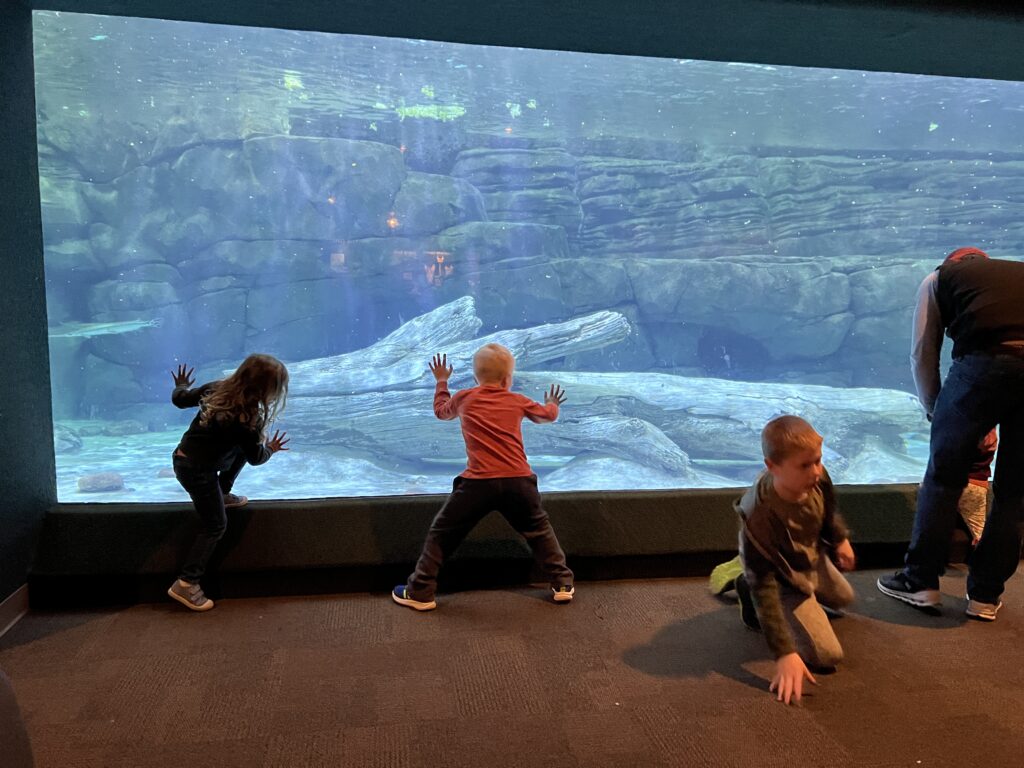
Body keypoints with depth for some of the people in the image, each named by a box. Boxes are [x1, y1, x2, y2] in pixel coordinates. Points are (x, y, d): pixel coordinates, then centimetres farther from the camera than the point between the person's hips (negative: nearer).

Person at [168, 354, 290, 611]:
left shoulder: (217, 388, -8)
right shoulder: (248, 419, -27)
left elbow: (180, 400, 6)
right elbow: (256, 457, -11)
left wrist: (181, 385, 29)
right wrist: (270, 449, 11)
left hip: (183, 455, 8)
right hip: (198, 470, -8)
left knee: (240, 449, 22)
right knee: (215, 526, 4)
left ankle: (223, 494, 36)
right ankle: (186, 584, 4)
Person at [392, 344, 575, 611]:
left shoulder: (463, 398, 9)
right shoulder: (517, 401, 11)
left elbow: (441, 411, 30)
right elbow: (546, 414, 29)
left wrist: (441, 382, 48)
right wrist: (552, 404, 54)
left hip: (478, 482, -1)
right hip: (519, 481, 2)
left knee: (442, 533, 11)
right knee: (540, 531, 22)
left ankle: (420, 592, 13)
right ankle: (562, 584, 24)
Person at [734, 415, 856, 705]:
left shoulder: (816, 478, -28)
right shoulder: (757, 516, -45)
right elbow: (764, 587, -39)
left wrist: (840, 540, 17)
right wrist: (785, 654, -40)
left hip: (812, 559, 7)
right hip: (785, 579, -7)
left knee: (844, 598, 32)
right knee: (827, 655, -7)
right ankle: (750, 596, 6)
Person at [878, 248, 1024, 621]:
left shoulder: (940, 278, 25)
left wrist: (933, 408, 30)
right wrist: (990, 423, 33)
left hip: (984, 362, -4)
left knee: (943, 477, 9)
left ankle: (921, 581, 16)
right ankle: (986, 595, 24)